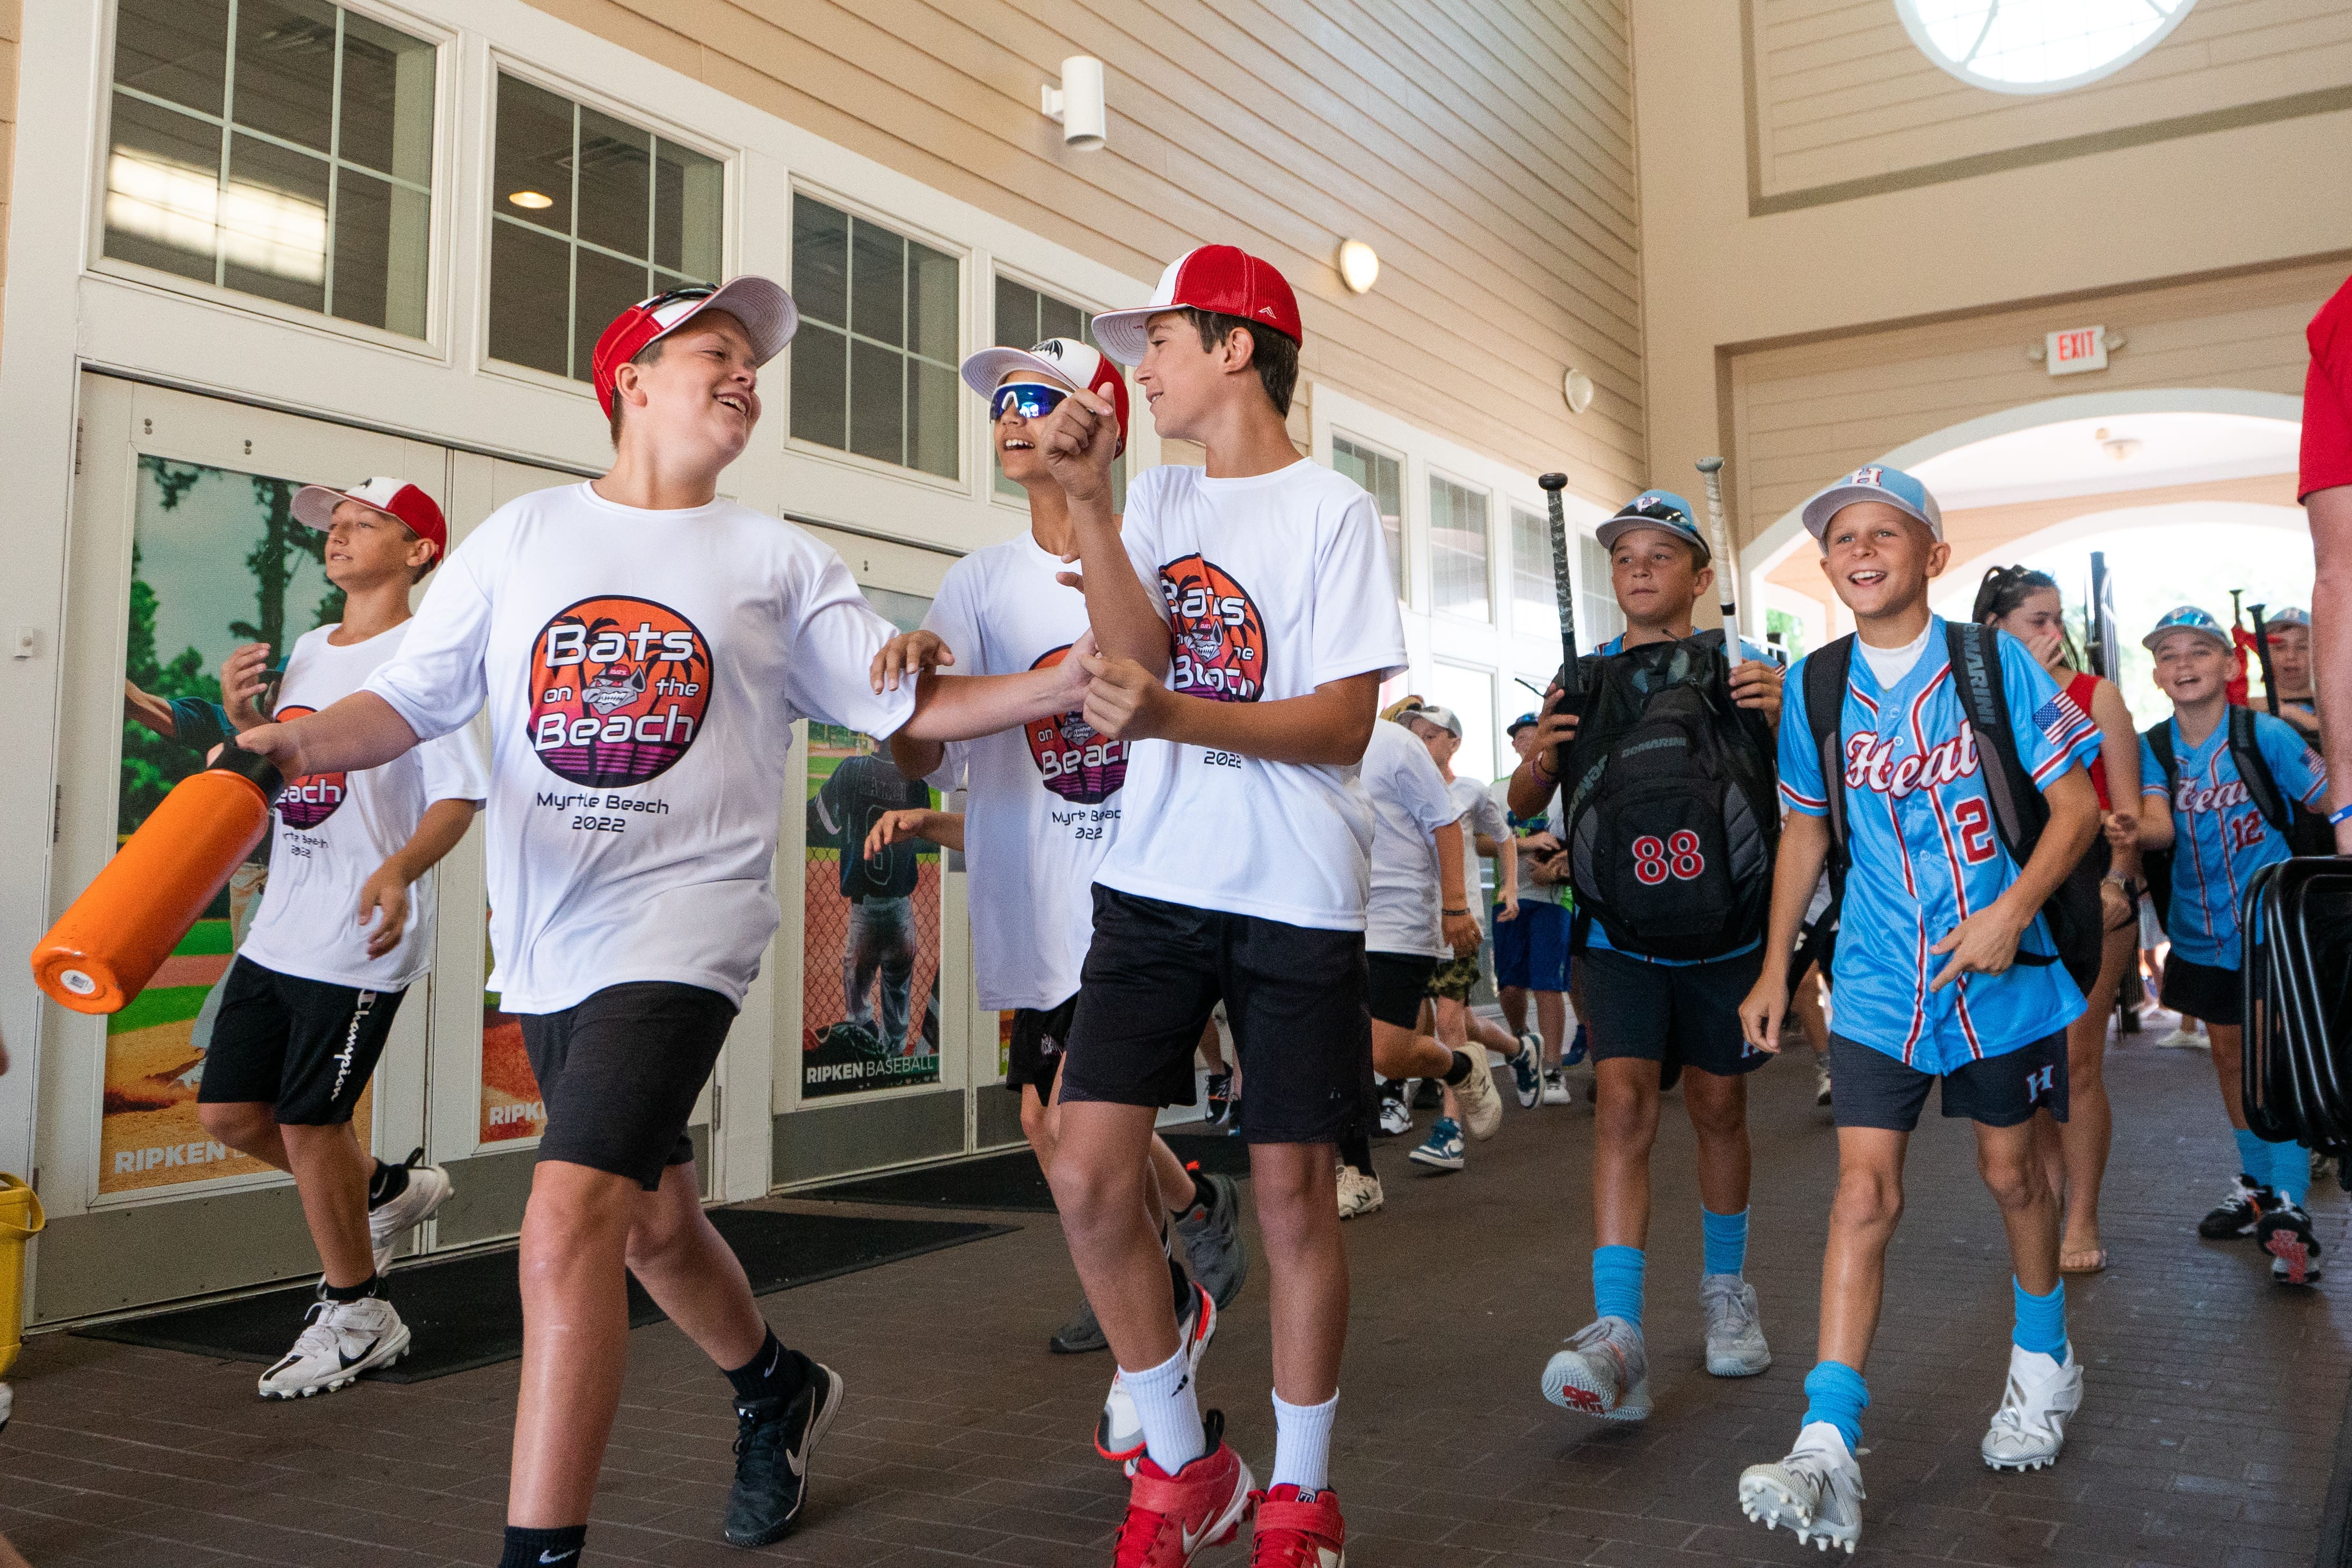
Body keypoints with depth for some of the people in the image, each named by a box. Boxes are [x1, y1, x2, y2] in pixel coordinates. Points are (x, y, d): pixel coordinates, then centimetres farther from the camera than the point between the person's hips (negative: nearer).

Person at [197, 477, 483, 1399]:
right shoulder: (305, 651, 14)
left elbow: (458, 796, -19)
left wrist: (399, 871, -36)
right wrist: (242, 718, 3)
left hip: (360, 941, -8)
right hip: (277, 930, 8)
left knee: (308, 1121, -2)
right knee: (228, 1111, 11)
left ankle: (357, 1319, 17)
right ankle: (386, 1190, 34)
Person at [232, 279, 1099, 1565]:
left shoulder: (777, 564, 6)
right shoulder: (521, 535, 9)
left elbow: (913, 705, 3)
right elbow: (412, 697, 6)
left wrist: (1079, 679, -8)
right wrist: (301, 742, -15)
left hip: (681, 927, -4)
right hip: (545, 933, 4)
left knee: (567, 1230, -19)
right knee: (653, 1223, 18)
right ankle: (778, 1392, 46)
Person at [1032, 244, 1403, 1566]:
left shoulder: (1334, 511, -3)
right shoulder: (1162, 499, 13)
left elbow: (1345, 724, -12)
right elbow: (1137, 654, -4)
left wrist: (1172, 717, -25)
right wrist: (1087, 500, -13)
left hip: (1296, 897, -4)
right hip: (1156, 882, 5)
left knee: (1293, 1192, 3)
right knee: (1090, 1176, -2)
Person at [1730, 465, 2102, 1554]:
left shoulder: (1995, 664, -5)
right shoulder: (1816, 687, 2)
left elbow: (2076, 807, -3)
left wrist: (2012, 910, -19)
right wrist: (1774, 967, 10)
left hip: (1998, 965, -1)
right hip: (1878, 978, 1)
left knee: (2009, 1169, 13)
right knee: (1863, 1189, -7)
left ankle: (2044, 1361, 41)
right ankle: (1828, 1449, -10)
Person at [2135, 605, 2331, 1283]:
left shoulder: (2266, 735, -12)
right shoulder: (2153, 747, -3)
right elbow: (2160, 826, -17)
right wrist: (2129, 830, -39)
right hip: (2201, 932, 5)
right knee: (2229, 1056, 16)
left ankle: (2290, 1210, -2)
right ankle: (2256, 1187, 32)